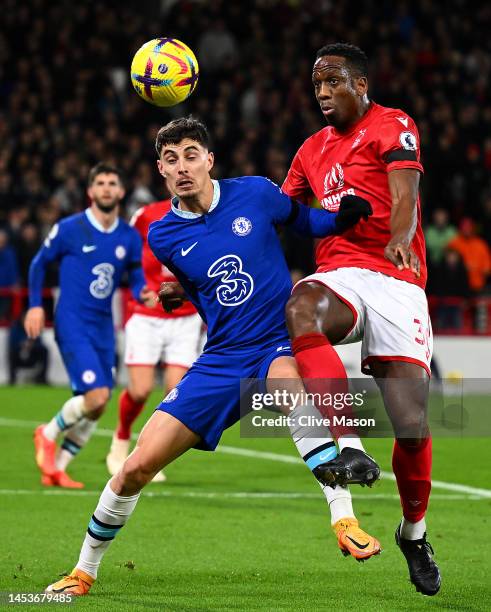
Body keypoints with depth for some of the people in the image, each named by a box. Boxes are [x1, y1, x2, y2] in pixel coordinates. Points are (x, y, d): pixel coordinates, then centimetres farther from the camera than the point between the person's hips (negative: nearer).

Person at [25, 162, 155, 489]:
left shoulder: (130, 237, 5)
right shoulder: (69, 229, -6)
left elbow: (136, 275, 13)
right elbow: (39, 263, 5)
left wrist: (143, 292, -10)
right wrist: (35, 305, -1)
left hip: (104, 327, 6)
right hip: (73, 324, -6)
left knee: (95, 407, 5)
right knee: (96, 395, -19)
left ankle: (56, 468, 19)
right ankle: (48, 433, 7)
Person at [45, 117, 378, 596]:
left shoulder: (255, 193, -5)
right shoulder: (162, 237, 1)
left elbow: (307, 222, 11)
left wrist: (345, 216, -5)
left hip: (281, 344, -2)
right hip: (222, 359, 3)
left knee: (290, 381, -42)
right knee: (138, 466, -4)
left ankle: (344, 521, -41)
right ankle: (84, 571, 20)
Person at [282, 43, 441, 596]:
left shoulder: (392, 126, 3)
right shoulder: (312, 151, 23)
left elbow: (405, 191, -14)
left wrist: (401, 237, -34)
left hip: (396, 281, -4)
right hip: (339, 276, 4)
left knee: (413, 425, -10)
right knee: (300, 308, -37)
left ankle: (414, 531, 18)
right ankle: (347, 445, -44)